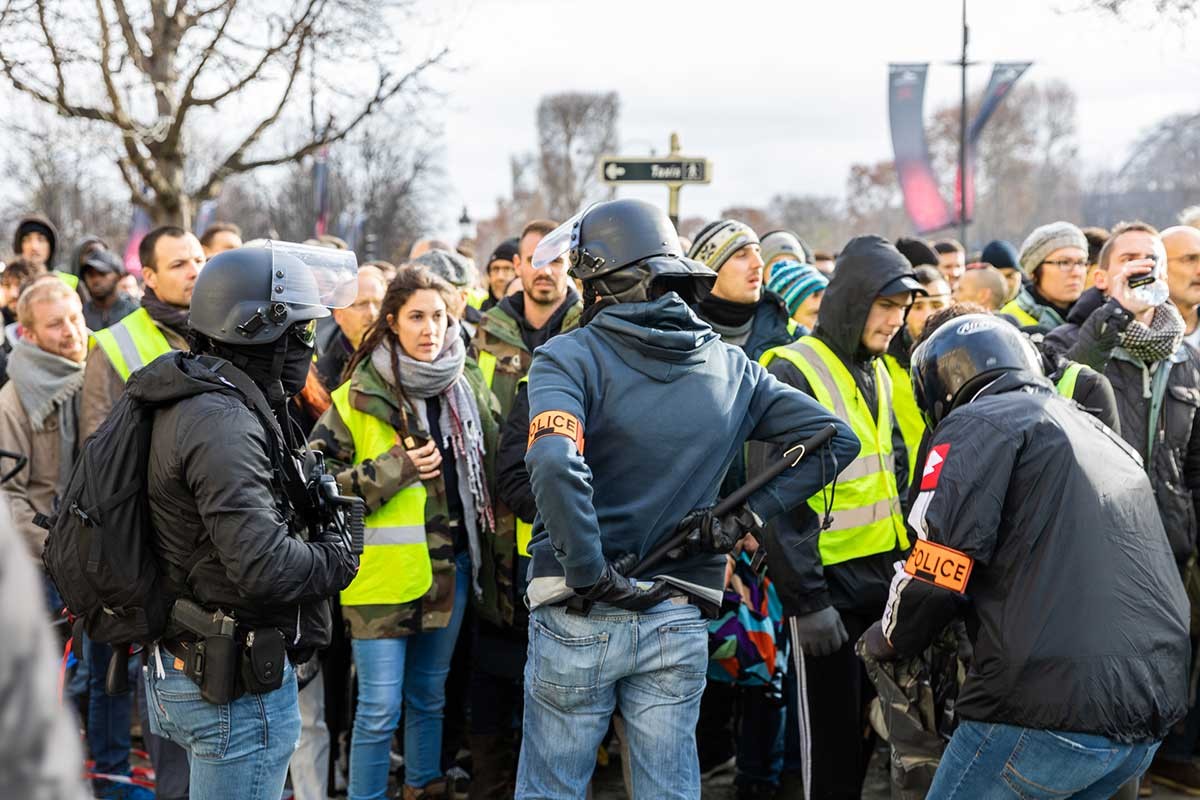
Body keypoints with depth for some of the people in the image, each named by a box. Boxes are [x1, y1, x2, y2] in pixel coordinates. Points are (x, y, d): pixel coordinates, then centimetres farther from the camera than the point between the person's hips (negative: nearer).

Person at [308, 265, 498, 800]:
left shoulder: (467, 386, 6)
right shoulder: (360, 396, -8)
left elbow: (493, 465, 18)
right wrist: (395, 469, -18)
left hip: (450, 566, 5)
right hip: (384, 570, -5)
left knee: (429, 696, 18)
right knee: (379, 710, -3)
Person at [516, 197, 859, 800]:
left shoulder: (569, 357, -9)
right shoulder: (731, 368, 6)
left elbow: (555, 465, -28)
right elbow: (836, 438, 7)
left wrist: (592, 577, -19)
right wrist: (746, 518, 2)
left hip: (579, 617, -3)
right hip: (681, 621, 4)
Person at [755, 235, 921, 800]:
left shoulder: (879, 372, 11)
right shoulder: (793, 374, -13)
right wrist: (804, 600, -20)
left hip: (883, 581, 7)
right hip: (830, 585, -7)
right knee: (835, 734, 1)